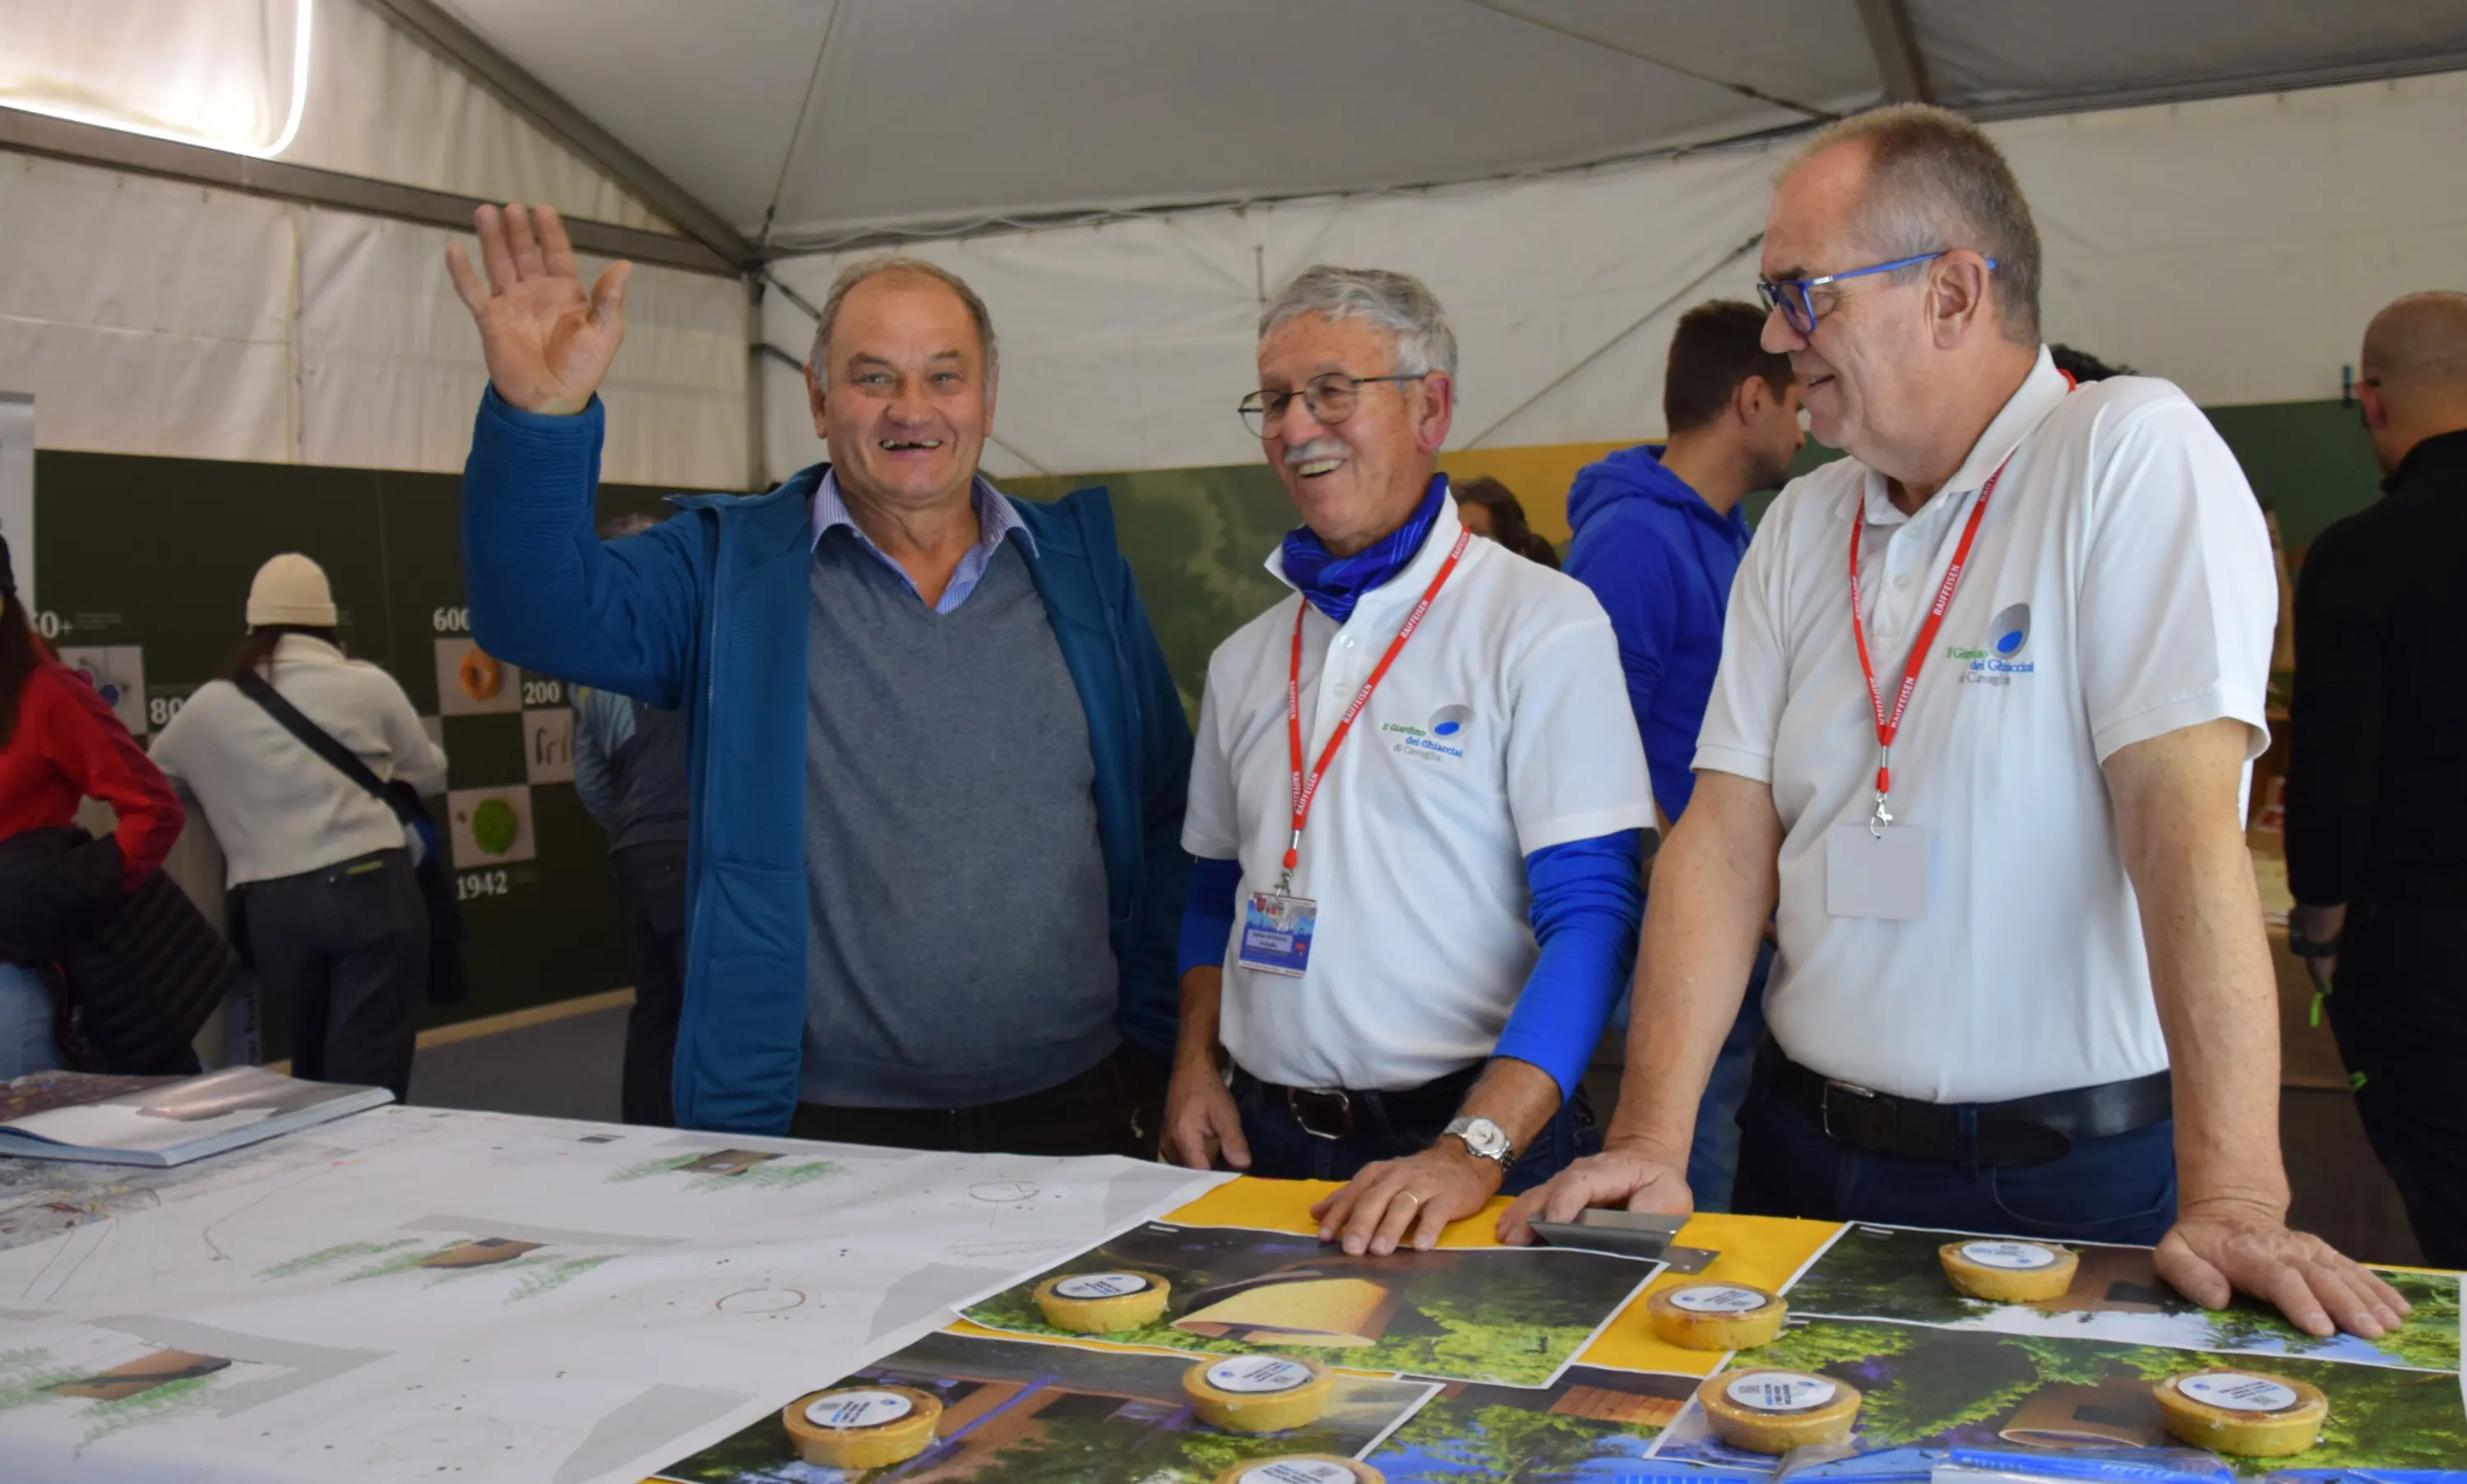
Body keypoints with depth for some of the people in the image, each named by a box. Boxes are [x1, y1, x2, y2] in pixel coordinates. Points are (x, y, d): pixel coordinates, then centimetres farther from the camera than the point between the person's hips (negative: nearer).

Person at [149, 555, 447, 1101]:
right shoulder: (366, 684, 0)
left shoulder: (209, 705, 7)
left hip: (272, 906, 3)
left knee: (313, 1066, 20)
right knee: (370, 1075, -2)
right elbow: (430, 775, 15)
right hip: (371, 888, -3)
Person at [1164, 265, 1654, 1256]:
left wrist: (1472, 1152, -26)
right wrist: (1196, 1063, 1)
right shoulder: (1245, 660, 9)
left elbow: (1590, 915, -16)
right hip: (1266, 1141, 5)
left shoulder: (1543, 624, -9)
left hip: (1468, 1136, -5)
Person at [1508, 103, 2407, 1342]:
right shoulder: (1799, 530, 6)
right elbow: (1727, 839, -1)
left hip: (2073, 1184, -5)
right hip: (1809, 1153, 6)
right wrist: (1649, 1139, -11)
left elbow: (2188, 818, -22)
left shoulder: (2133, 458, -12)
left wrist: (2232, 1200, -28)